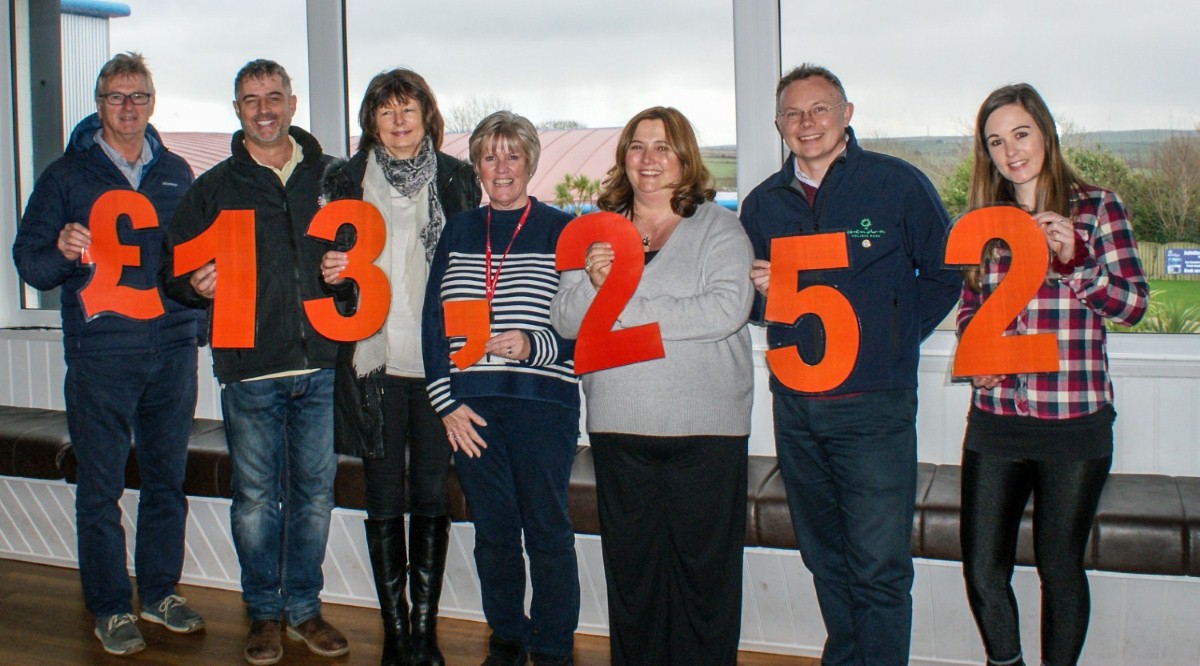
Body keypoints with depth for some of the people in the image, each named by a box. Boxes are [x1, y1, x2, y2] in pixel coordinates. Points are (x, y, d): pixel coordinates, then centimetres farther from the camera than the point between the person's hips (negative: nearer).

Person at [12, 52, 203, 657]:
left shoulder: (177, 172, 11)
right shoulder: (67, 175, 3)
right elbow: (28, 260, 0)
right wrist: (61, 251, -21)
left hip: (173, 348, 3)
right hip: (100, 352, -3)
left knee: (167, 479, 11)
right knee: (101, 488, 2)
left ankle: (160, 592, 25)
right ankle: (110, 608, 15)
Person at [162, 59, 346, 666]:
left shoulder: (332, 177, 10)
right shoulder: (213, 188, 8)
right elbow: (175, 267, 9)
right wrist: (196, 285, -14)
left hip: (321, 365, 1)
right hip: (250, 368, -1)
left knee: (314, 491, 9)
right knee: (256, 497, 5)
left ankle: (304, 605, 24)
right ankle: (264, 611, 21)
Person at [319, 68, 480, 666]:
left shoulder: (457, 179, 7)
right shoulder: (347, 180, 7)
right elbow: (330, 261, 14)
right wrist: (330, 272, -9)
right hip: (374, 360, 0)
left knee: (431, 496, 5)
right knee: (384, 499, 5)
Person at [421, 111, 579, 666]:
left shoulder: (560, 231, 3)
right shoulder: (459, 232, 13)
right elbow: (434, 320, 10)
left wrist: (534, 345, -18)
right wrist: (446, 402, 1)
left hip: (542, 401, -3)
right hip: (470, 407, 3)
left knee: (546, 527, 2)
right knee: (492, 529, 10)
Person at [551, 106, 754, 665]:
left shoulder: (718, 228, 1)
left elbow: (726, 310, -15)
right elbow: (565, 320, 9)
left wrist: (622, 310, -11)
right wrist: (592, 282, -14)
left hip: (706, 429, -3)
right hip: (619, 429, 4)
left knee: (703, 568, 3)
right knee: (630, 567, 11)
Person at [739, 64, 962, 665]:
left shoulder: (897, 183, -2)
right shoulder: (761, 204, 10)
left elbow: (944, 273, 5)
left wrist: (894, 339, -2)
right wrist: (760, 292, -3)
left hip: (874, 406, -4)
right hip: (794, 408, 4)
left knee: (879, 566, -4)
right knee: (826, 562, 15)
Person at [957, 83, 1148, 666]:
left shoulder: (1095, 207, 0)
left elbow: (1132, 304, -4)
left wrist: (1074, 258, -20)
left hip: (1074, 421, -3)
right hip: (994, 419, 3)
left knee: (1060, 568, 9)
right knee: (982, 570, 4)